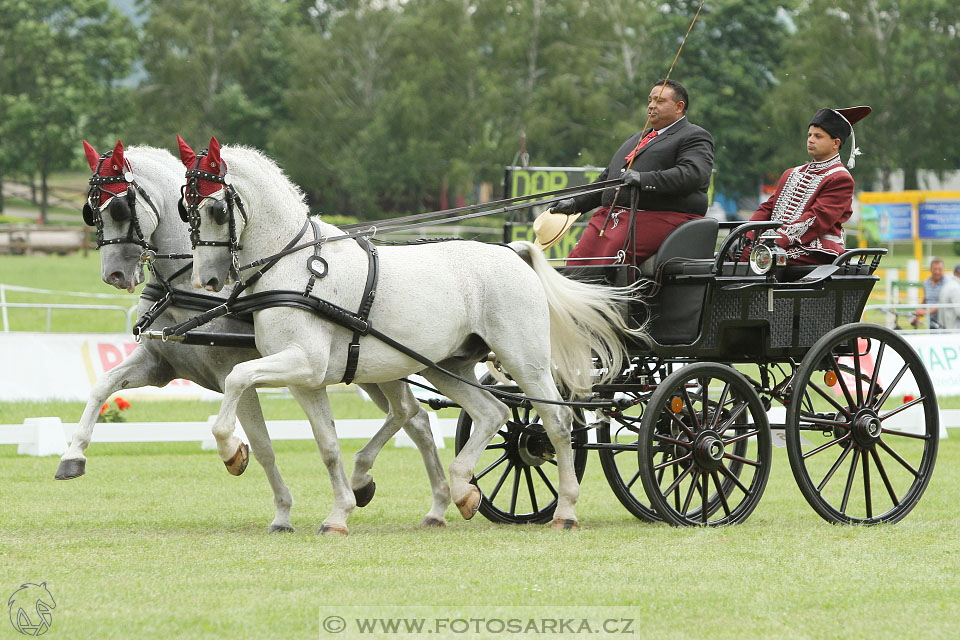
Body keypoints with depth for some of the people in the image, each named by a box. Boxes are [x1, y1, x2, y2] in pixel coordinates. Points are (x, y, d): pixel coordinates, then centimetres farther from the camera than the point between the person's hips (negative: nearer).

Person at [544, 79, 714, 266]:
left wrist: (644, 180, -25)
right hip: (609, 215, 8)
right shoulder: (636, 138, 31)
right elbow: (606, 178, 35)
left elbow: (693, 174, -15)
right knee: (577, 259, -13)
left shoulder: (695, 138, 4)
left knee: (608, 258, -28)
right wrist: (576, 203, 22)